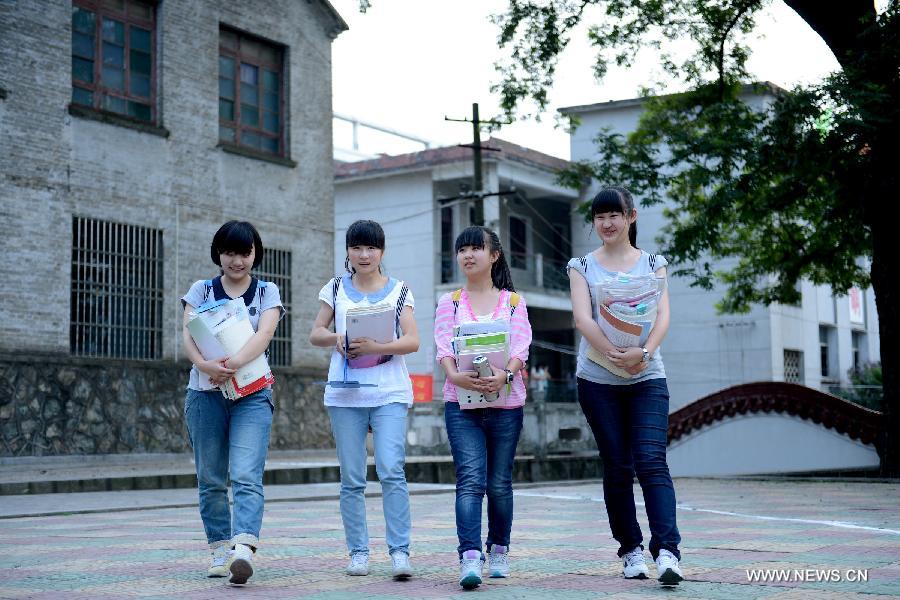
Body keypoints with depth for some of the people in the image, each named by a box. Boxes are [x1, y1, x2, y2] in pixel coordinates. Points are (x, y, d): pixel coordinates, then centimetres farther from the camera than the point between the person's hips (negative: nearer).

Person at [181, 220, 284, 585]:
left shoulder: (267, 292, 8)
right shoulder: (201, 290, 10)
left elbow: (264, 333, -10)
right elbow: (187, 334, -4)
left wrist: (234, 363, -28)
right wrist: (205, 365, -26)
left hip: (252, 394, -2)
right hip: (206, 392, 2)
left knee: (246, 477, -17)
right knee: (211, 480, 6)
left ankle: (243, 550, -29)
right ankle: (220, 550, 16)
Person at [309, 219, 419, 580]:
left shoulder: (399, 291, 6)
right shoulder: (336, 289, 11)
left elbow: (412, 341, -2)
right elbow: (315, 334, 11)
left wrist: (376, 347, -18)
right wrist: (336, 338, -11)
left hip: (389, 392, -2)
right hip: (345, 393, 2)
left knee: (392, 472, -14)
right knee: (352, 479, 3)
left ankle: (399, 551, -10)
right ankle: (358, 552, 10)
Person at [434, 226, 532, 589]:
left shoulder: (513, 301, 9)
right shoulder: (450, 302, 11)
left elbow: (521, 345, -5)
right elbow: (443, 346, -4)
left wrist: (505, 374, -26)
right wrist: (454, 375, -25)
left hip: (506, 402, 1)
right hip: (461, 402, -1)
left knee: (499, 483, 8)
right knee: (471, 479, -14)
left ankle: (499, 551, 25)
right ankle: (470, 558, -21)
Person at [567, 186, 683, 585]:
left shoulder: (653, 264, 9)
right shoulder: (582, 266, 7)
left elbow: (663, 315, -5)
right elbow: (582, 317, -8)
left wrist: (645, 351, -24)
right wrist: (612, 353, -24)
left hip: (647, 378, 0)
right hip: (598, 380, 0)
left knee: (652, 463, -13)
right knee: (617, 467, 5)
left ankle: (667, 552, -19)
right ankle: (631, 551, 14)